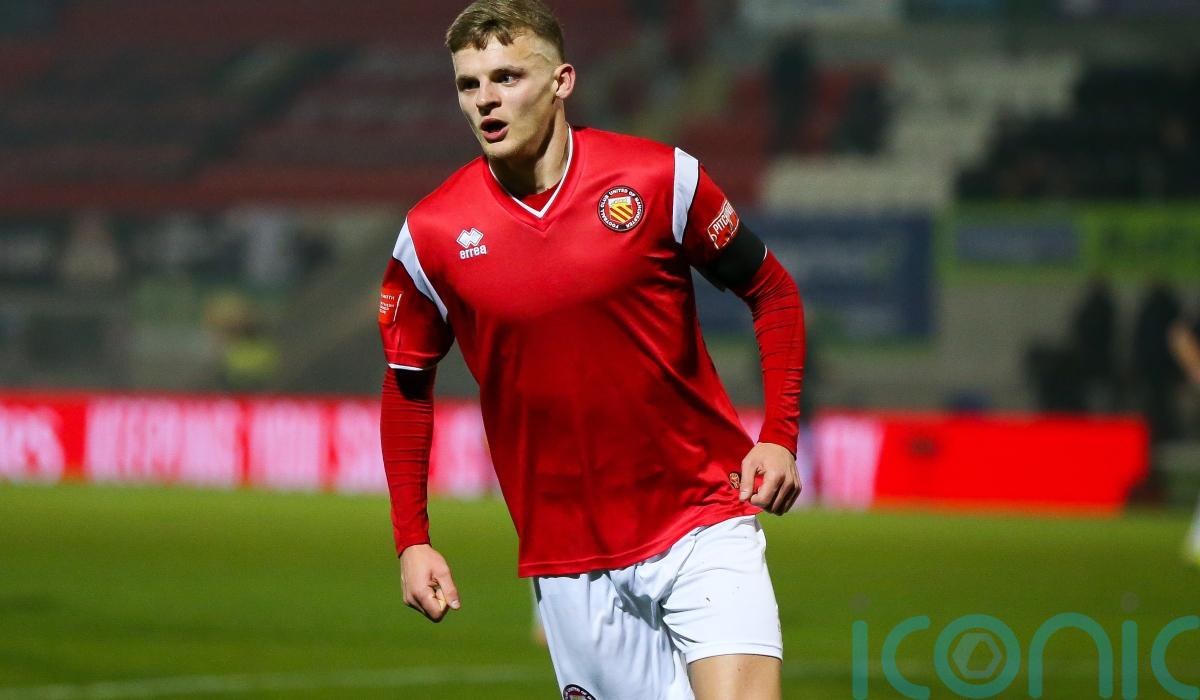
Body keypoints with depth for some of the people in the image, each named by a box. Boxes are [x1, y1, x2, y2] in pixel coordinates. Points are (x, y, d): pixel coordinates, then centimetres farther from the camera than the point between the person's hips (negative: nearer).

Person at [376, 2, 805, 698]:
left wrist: (779, 437, -3)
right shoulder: (431, 235, -2)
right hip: (567, 557, 1)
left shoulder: (660, 179, -5)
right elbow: (408, 381, 12)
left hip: (704, 519, -1)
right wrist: (412, 541, 7)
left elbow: (772, 291, 8)